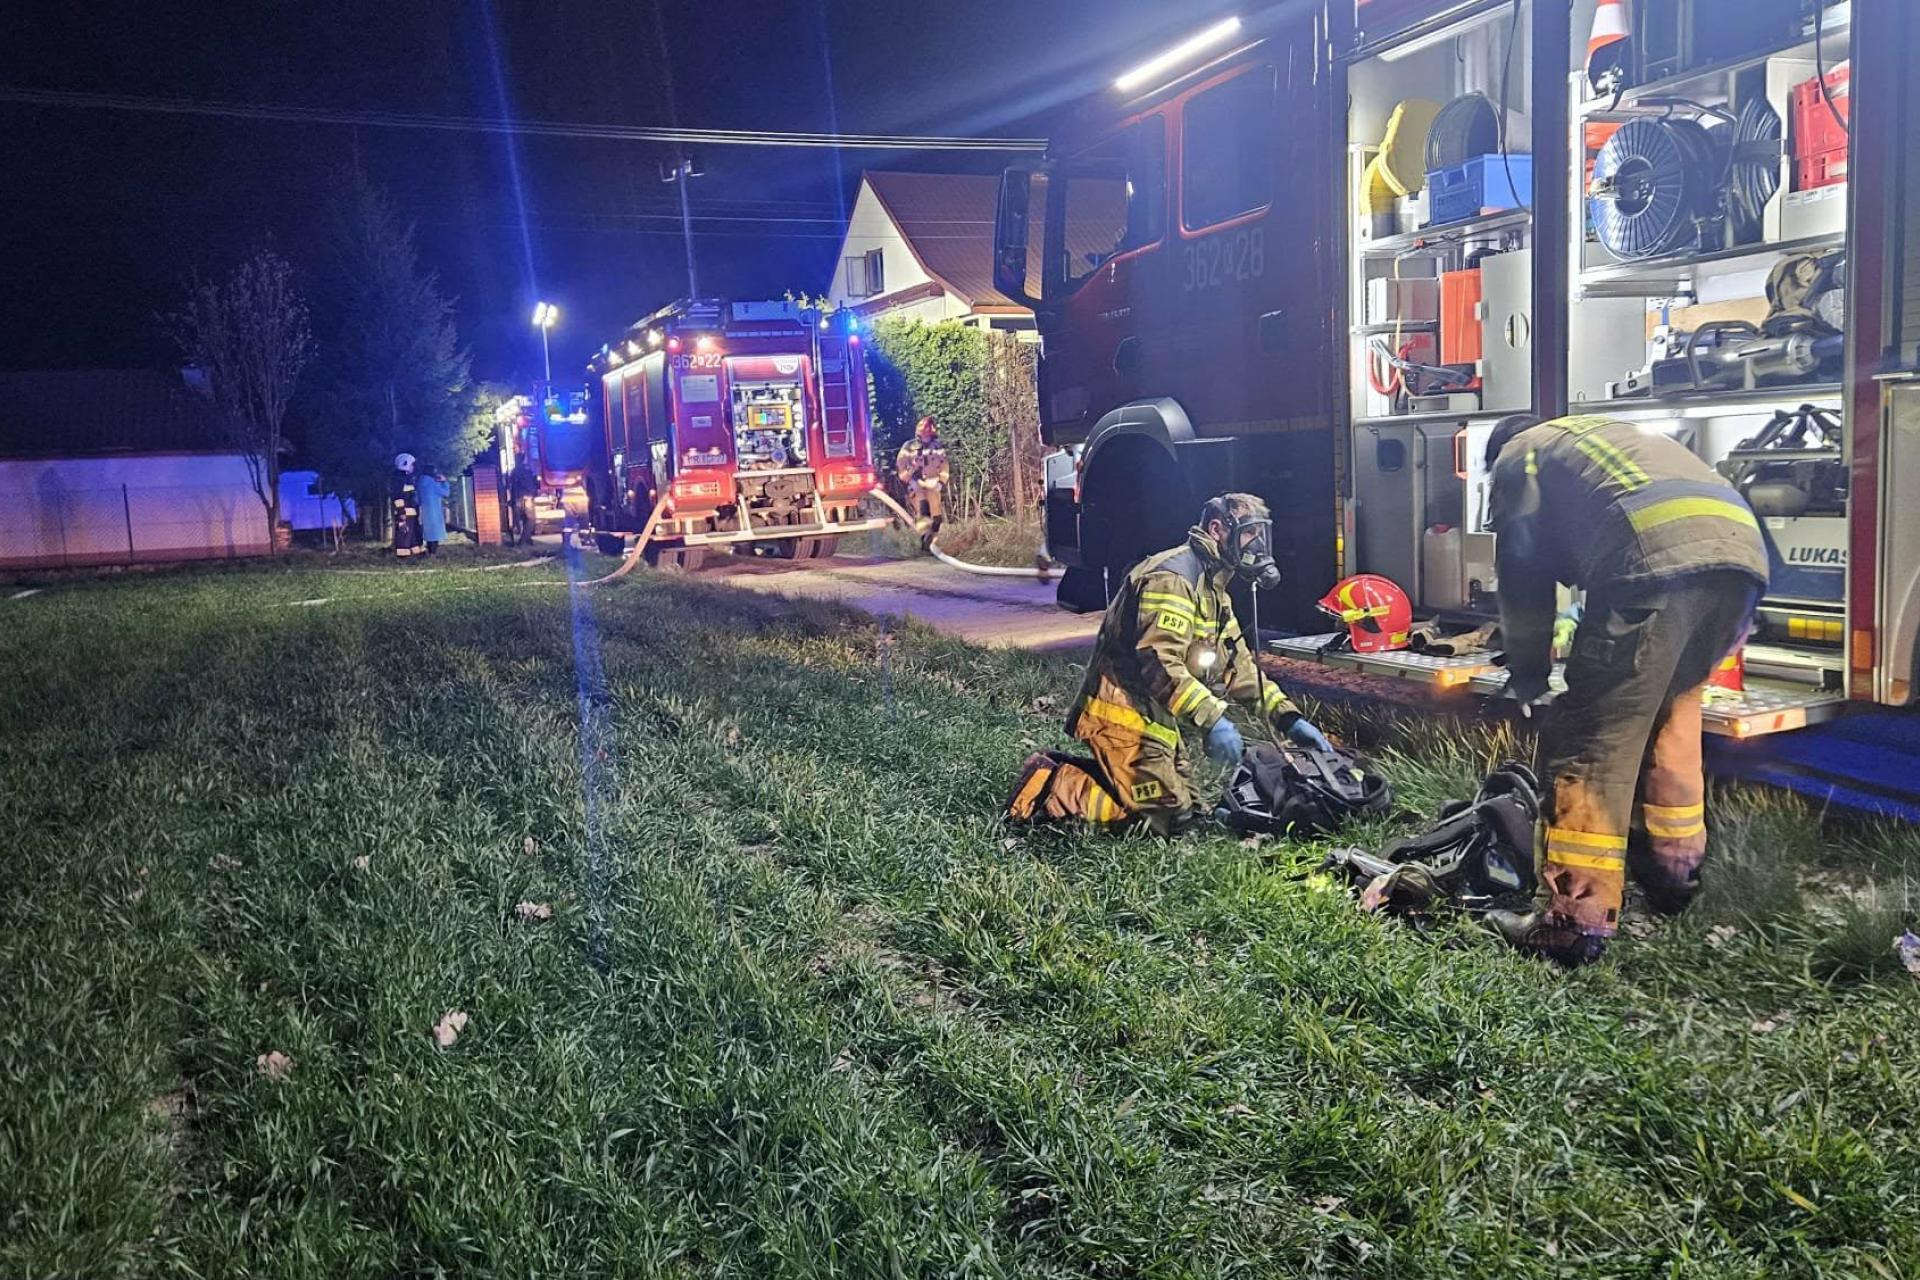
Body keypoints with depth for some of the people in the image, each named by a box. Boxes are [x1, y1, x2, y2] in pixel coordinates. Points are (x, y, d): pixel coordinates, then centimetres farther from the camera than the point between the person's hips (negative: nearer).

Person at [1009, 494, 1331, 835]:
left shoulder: (1214, 592, 16)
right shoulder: (1173, 577, -19)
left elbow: (1239, 665, 15)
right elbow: (1160, 662, -29)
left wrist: (1288, 717, 5)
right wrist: (1212, 718, -34)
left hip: (1155, 717, 11)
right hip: (1123, 714, -11)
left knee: (1189, 810, 12)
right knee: (1166, 816, -11)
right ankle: (1050, 784, -6)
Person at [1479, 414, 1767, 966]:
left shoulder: (1519, 453, 23)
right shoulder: (1603, 433, 44)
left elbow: (1523, 572, 14)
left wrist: (1528, 671, 24)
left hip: (1656, 561, -8)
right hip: (1741, 548, 8)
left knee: (1593, 741, -4)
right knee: (1671, 718, 26)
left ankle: (1574, 921, -5)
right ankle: (1674, 871, 37)